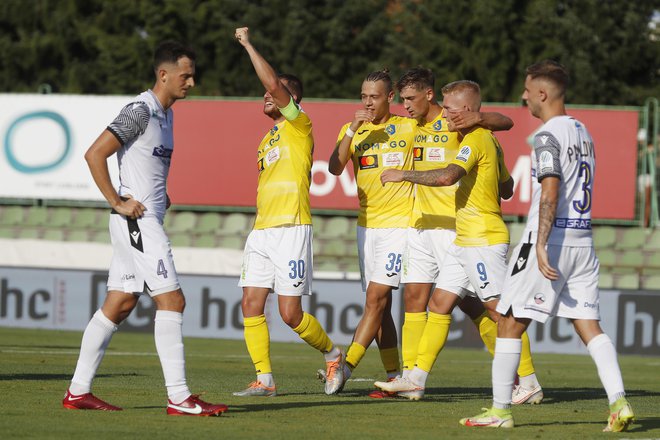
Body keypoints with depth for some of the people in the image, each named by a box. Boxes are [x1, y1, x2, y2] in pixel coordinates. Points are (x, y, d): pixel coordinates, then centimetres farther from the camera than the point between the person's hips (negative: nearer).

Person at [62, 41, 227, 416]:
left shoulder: (165, 114, 16)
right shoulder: (141, 111, -14)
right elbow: (95, 154, -19)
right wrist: (117, 203, -17)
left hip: (147, 221, 10)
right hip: (137, 220, -10)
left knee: (120, 304, 9)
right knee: (172, 300, -11)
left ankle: (79, 391, 12)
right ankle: (179, 397, -11)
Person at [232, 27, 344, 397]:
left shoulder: (299, 124, -4)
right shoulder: (268, 138, 22)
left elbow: (273, 82, -17)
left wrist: (248, 44, -10)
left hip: (290, 228, -8)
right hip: (261, 229, 8)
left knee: (291, 313, -7)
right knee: (252, 304, -2)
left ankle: (332, 353, 16)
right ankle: (265, 380, 2)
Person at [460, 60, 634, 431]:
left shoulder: (548, 136, -12)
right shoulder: (583, 132, 15)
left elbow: (550, 194, -21)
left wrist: (541, 245, -25)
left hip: (551, 240, -8)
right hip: (583, 239, 8)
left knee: (510, 323, 2)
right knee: (589, 326, 5)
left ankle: (500, 410, 4)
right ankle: (619, 403, -11)